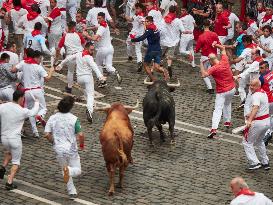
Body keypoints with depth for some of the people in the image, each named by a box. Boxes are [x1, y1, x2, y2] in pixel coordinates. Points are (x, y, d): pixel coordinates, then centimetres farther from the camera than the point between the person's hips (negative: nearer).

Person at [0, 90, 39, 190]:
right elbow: (33, 112, 7)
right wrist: (36, 103, 26)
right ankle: (9, 182, -3)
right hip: (15, 138, -4)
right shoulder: (22, 111, -11)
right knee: (16, 162, 9)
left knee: (8, 153, 34)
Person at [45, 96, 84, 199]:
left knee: (65, 169, 22)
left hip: (58, 150, 3)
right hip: (71, 150, -3)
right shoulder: (74, 119, -13)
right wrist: (82, 144, 7)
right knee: (77, 170, 12)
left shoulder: (52, 118, -4)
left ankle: (72, 192, 18)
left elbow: (47, 134, -7)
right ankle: (68, 170, -22)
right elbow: (80, 135, -14)